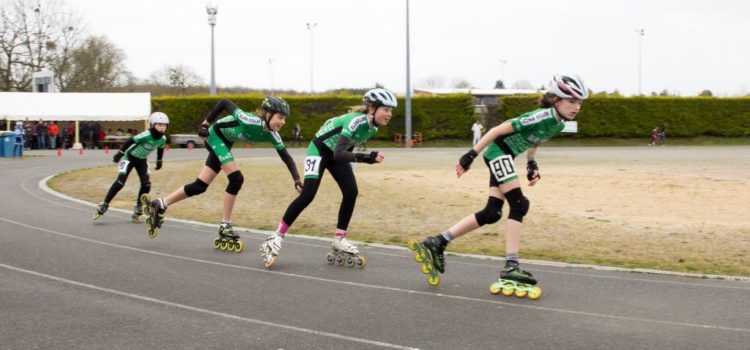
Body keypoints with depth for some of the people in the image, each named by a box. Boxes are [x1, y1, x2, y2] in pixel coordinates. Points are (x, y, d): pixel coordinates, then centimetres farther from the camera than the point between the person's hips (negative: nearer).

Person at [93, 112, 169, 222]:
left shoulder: (163, 139, -12)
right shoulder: (146, 135, -31)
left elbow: (160, 149, 10)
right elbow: (130, 141, -23)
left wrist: (159, 161, 20)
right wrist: (120, 153, -18)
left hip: (142, 160, 6)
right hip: (130, 157, -5)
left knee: (146, 184, -11)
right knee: (120, 182, -16)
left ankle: (138, 208, 5)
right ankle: (104, 206, -8)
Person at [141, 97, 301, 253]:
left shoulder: (272, 135, -15)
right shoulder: (250, 120, -34)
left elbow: (286, 157, -12)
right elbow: (225, 103, -27)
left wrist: (297, 180, -23)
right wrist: (205, 124, -21)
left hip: (224, 142, 8)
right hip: (215, 135, -8)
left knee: (200, 185, 7)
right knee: (236, 178, -18)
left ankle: (159, 206, 19)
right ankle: (225, 227, -9)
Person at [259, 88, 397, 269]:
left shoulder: (373, 127, -10)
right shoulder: (356, 121, -35)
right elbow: (338, 154, -43)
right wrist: (365, 157, -53)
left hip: (337, 153, 8)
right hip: (320, 149, -8)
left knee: (351, 192, -6)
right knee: (308, 195, -15)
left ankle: (339, 241, 3)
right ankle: (275, 238, -8)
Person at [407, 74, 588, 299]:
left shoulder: (558, 124, 3)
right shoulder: (543, 117, -24)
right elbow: (499, 130, -22)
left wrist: (532, 166, 5)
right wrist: (471, 155, -20)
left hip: (506, 157, 9)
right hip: (498, 152, -9)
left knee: (492, 213, 5)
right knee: (519, 204, -16)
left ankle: (436, 244, 10)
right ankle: (511, 268, -16)